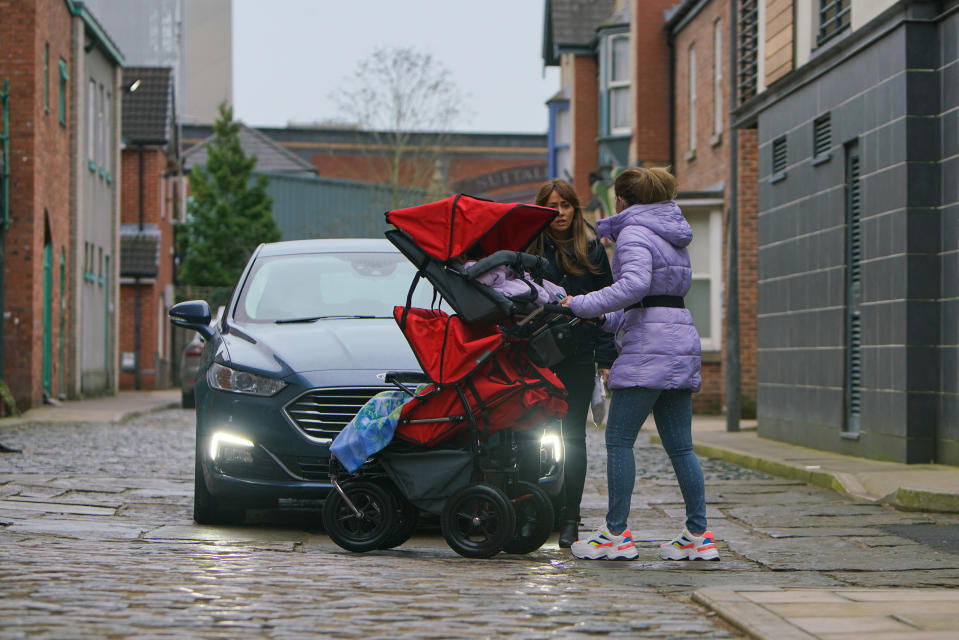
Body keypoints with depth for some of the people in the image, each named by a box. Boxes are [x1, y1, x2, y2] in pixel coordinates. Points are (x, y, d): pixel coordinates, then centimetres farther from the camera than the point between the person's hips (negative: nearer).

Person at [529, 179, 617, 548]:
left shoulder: (592, 249, 9)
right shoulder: (530, 247, 4)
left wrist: (605, 360, 2)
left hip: (578, 356, 1)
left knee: (573, 436, 0)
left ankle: (570, 519, 4)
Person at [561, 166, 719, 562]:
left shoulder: (634, 233, -5)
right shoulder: (672, 235, 23)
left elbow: (635, 284, -23)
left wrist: (583, 305, -16)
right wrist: (611, 320, 26)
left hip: (649, 348, -9)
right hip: (681, 340, 9)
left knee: (619, 440, -4)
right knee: (680, 445, 9)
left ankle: (616, 535, -5)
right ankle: (699, 535, 7)